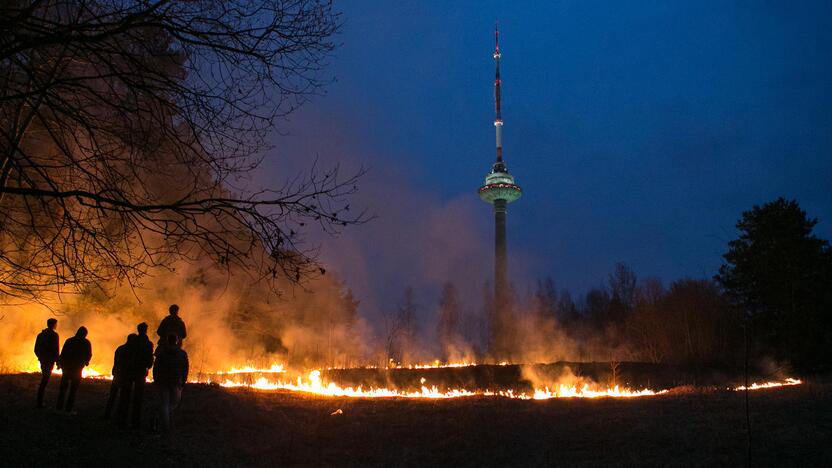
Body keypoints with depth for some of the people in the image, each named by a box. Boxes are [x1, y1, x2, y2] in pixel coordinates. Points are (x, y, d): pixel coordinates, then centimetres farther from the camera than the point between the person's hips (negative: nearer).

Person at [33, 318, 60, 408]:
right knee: (44, 381, -5)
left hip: (43, 360, 7)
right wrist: (57, 361, -11)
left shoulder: (40, 335, 11)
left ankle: (40, 402, 18)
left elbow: (36, 349, 14)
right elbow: (55, 350, -15)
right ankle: (39, 403, -6)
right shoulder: (54, 335, -11)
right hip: (49, 361, -7)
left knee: (44, 380, 16)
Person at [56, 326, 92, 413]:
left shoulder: (69, 340, 3)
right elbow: (88, 355, -1)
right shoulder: (86, 343, -4)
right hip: (77, 368, -3)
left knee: (63, 388, 14)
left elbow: (62, 353, 2)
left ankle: (59, 408, 16)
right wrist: (85, 362, 20)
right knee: (73, 389, 2)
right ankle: (68, 409, -1)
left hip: (66, 367, 3)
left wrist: (60, 364, 14)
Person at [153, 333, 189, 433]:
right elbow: (185, 370, 1)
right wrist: (182, 383, 8)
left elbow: (155, 368, -1)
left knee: (164, 403, 5)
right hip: (176, 383, 0)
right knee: (174, 402, 19)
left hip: (163, 381, 0)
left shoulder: (161, 352, -1)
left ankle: (166, 427, 0)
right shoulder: (183, 353, 0)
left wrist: (156, 381, 7)